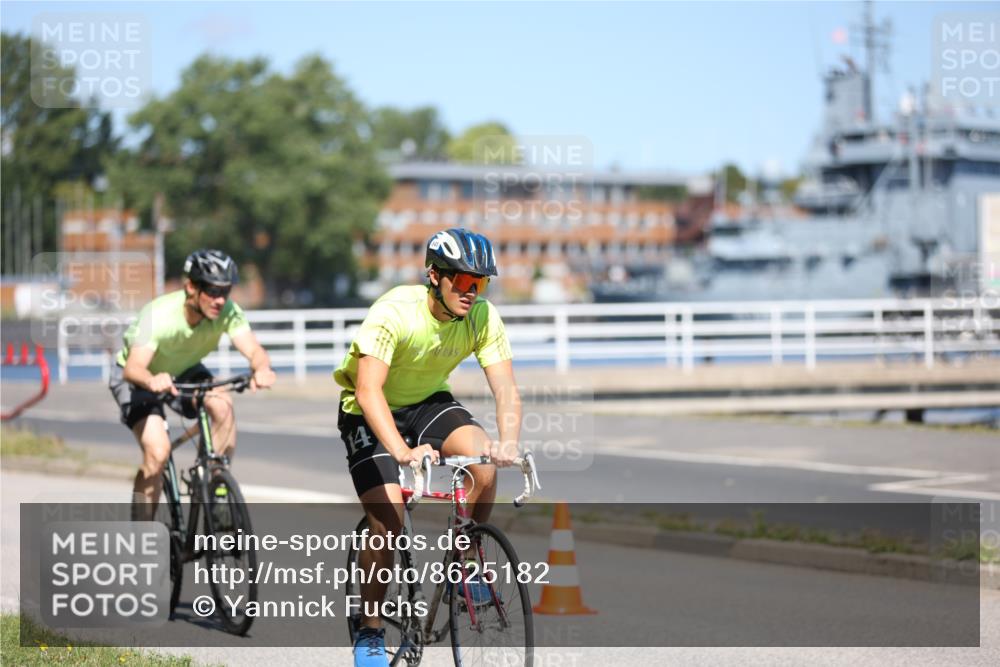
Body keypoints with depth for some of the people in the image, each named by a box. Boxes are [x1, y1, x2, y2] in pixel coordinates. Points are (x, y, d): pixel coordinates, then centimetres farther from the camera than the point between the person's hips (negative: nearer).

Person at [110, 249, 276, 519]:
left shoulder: (227, 312, -24)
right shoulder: (159, 315, -36)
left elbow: (253, 349, -36)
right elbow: (133, 367, -47)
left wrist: (261, 368, -60)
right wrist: (152, 381, -70)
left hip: (183, 371, 4)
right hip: (138, 378, -4)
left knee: (223, 406, -28)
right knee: (158, 452, -24)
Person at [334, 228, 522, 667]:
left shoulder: (483, 318, -17)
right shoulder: (394, 313, -31)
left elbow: (505, 388, -23)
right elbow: (368, 390, -39)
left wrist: (508, 443, -44)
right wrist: (403, 452, -53)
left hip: (428, 403, 4)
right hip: (371, 413, -4)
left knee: (483, 463, -25)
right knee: (389, 521, -18)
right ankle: (369, 632, 0)